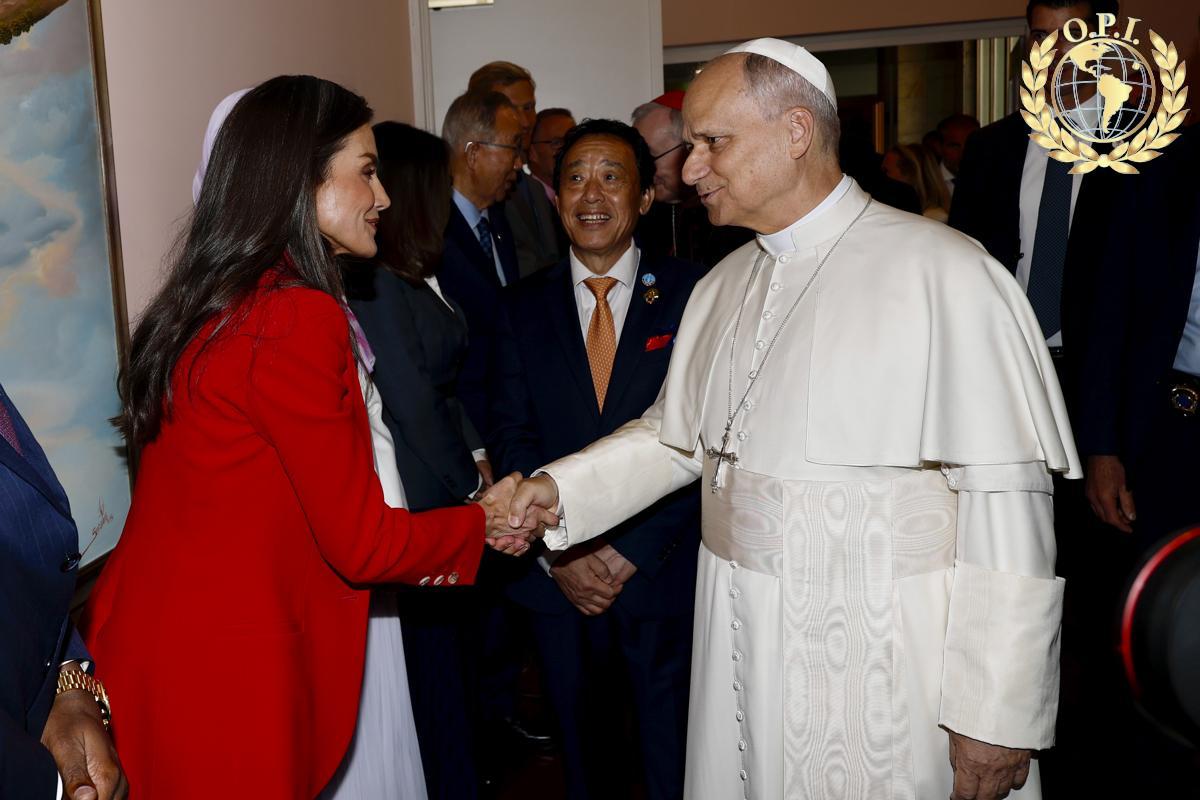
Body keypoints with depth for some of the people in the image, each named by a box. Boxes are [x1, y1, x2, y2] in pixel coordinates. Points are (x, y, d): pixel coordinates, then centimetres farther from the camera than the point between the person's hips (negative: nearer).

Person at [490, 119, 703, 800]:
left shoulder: (691, 295, -5)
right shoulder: (525, 307, 5)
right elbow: (513, 437, 1)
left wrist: (631, 549, -13)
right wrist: (560, 552, -10)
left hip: (664, 573, -2)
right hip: (557, 577, 3)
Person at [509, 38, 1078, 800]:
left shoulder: (941, 272, -14)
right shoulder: (723, 287, 9)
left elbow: (1005, 501, -17)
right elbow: (676, 436, 17)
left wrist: (998, 716, -17)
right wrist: (562, 488, 2)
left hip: (883, 665, -6)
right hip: (744, 651, 6)